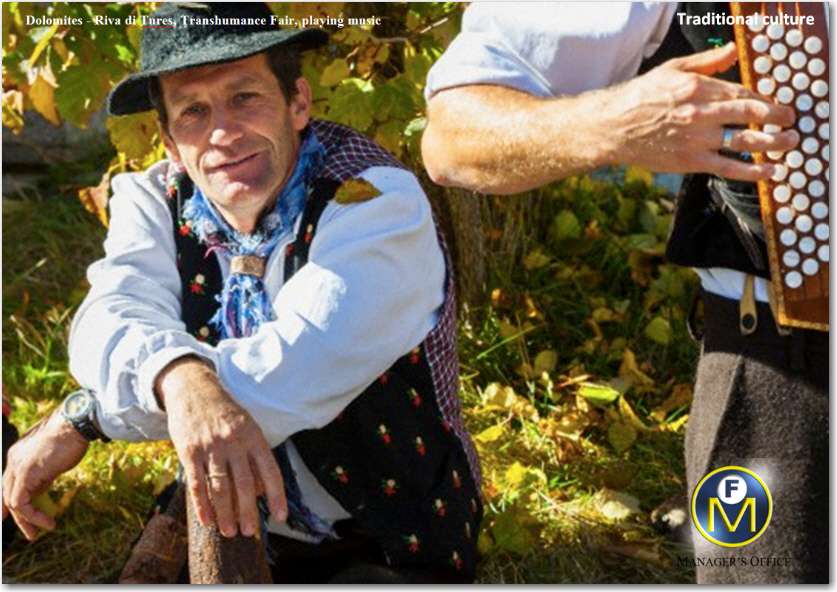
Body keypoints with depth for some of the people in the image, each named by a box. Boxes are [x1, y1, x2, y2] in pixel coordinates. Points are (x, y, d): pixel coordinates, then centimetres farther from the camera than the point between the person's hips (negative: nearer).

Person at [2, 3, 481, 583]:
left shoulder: (377, 200, -17)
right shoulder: (154, 200, -1)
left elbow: (295, 367, -29)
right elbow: (113, 317, -20)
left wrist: (83, 415, -27)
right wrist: (180, 378, -44)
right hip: (225, 529, 4)